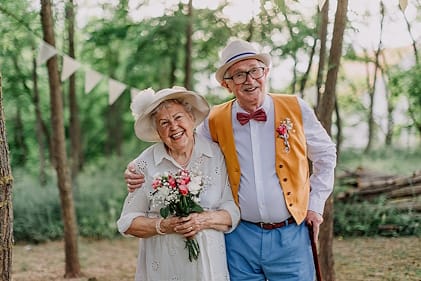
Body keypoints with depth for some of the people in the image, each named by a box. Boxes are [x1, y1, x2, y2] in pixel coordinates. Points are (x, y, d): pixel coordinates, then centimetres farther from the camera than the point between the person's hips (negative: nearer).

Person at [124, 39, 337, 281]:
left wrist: (315, 204, 6)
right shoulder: (215, 122, 0)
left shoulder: (295, 109, -2)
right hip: (240, 237, 1)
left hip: (290, 235, -1)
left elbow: (326, 155, 11)